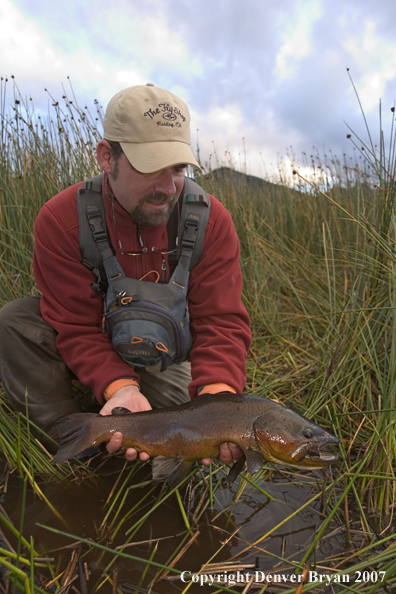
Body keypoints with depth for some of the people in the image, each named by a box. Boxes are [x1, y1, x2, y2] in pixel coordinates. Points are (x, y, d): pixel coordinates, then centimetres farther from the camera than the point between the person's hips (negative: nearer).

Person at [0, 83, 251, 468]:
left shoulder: (211, 220, -20)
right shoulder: (61, 219, -22)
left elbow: (222, 322, -22)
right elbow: (78, 328, -22)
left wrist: (216, 393, -41)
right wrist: (120, 387, -41)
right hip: (97, 351, 0)